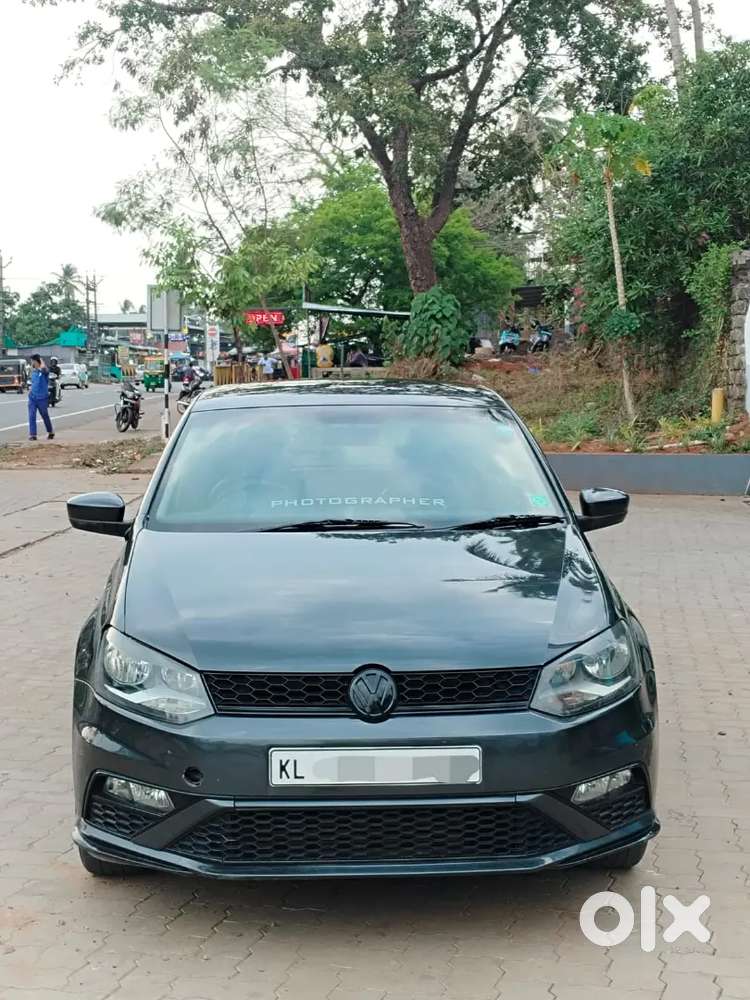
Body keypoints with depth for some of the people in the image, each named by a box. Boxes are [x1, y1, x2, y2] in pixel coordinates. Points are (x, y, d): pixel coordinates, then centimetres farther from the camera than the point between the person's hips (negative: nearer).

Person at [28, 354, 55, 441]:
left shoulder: (44, 371, -11)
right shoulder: (33, 372, 10)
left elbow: (43, 368, -37)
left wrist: (41, 360, -18)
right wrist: (31, 390, 11)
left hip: (42, 398, -5)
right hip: (32, 397, 5)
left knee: (45, 416, 11)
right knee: (31, 416, -6)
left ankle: (51, 432, 31)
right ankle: (32, 435, -7)